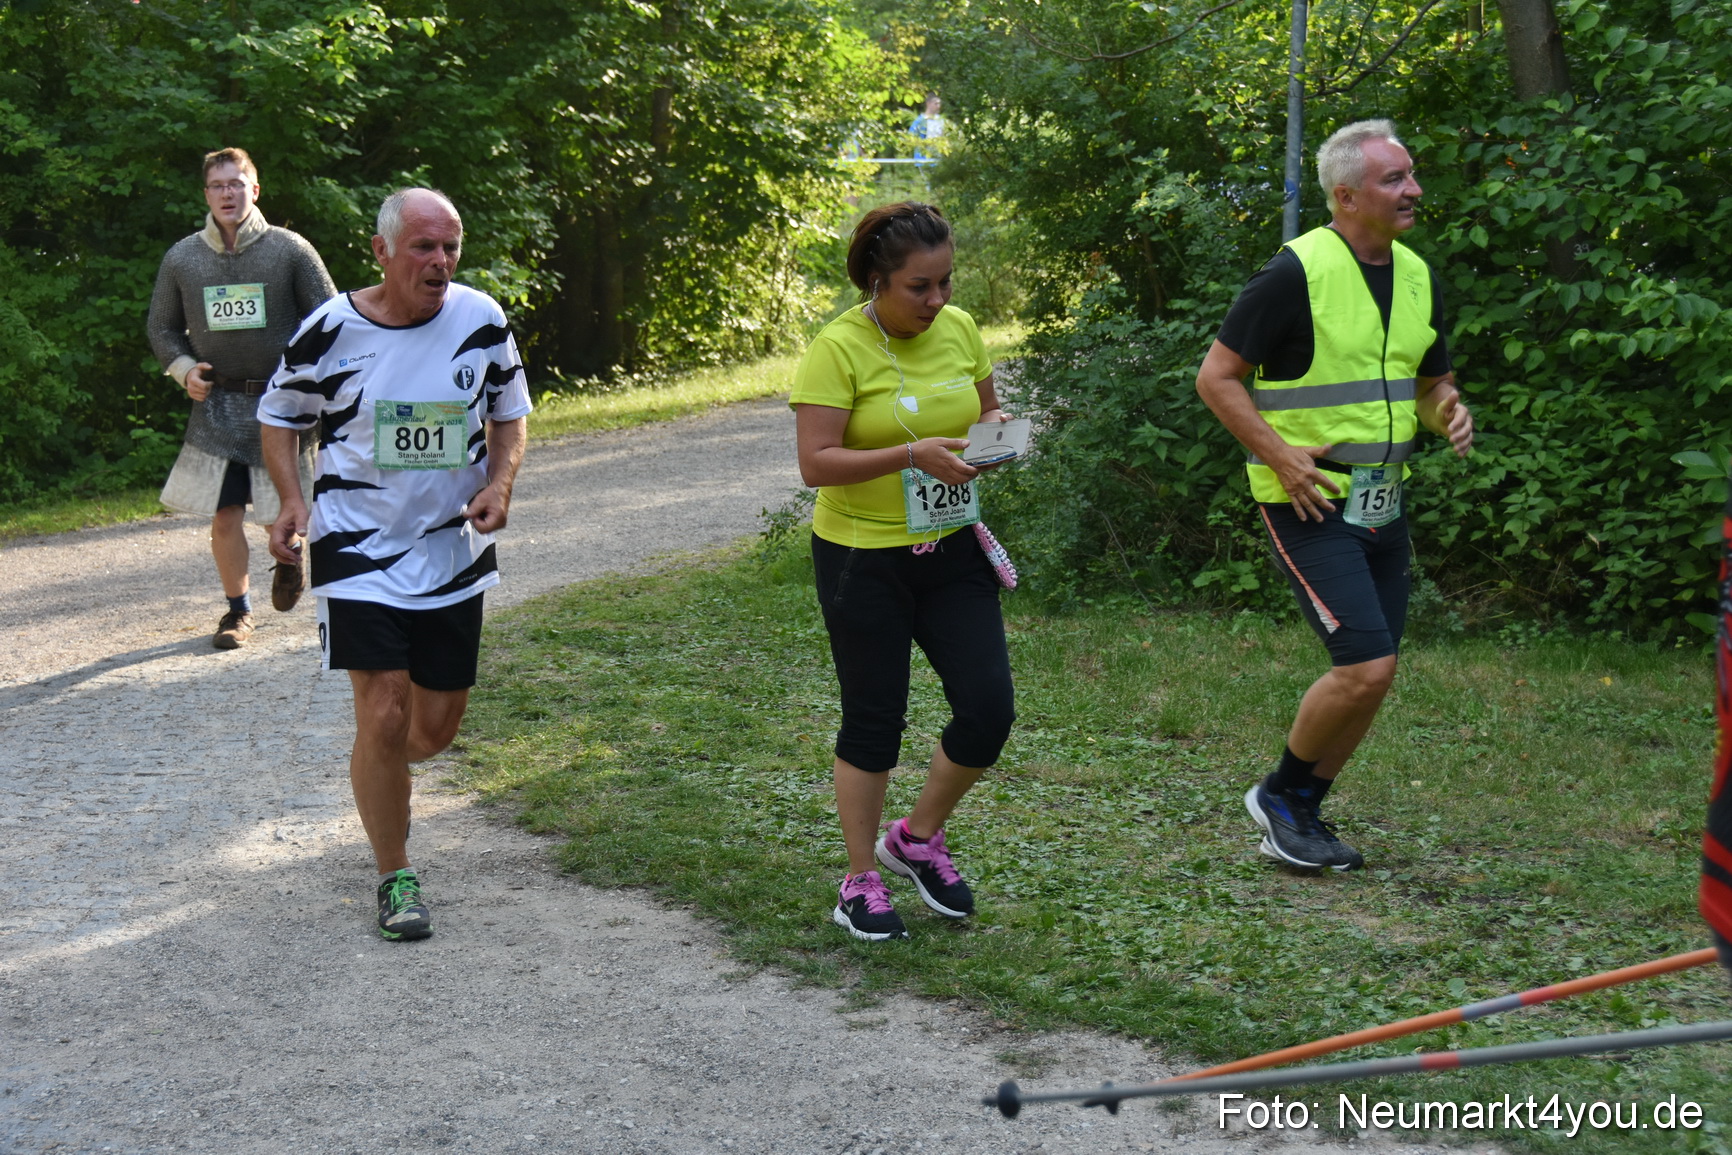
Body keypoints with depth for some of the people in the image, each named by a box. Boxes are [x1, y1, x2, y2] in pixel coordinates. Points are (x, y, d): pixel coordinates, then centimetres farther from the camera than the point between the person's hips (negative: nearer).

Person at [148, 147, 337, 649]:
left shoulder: (290, 250, -5)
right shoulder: (182, 258, 2)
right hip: (217, 405, 2)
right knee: (224, 514, 0)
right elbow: (162, 328, 14)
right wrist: (184, 368, -4)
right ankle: (238, 608, 19)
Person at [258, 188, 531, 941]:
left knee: (437, 724, 10)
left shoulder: (481, 320, -4)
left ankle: (376, 780, 47)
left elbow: (510, 413, 11)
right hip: (359, 548, -3)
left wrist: (500, 484, -9)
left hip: (453, 549, 3)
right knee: (382, 716, -10)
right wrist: (292, 501, -11)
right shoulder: (331, 330, -10)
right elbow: (279, 415, 5)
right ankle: (395, 879, 8)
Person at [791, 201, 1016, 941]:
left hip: (951, 550, 5)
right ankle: (861, 885, 20)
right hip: (863, 559, -5)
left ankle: (917, 839, 24)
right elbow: (815, 463, -20)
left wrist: (994, 433, -7)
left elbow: (987, 411, 17)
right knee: (873, 720, 4)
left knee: (989, 708, -1)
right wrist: (913, 454, -28)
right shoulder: (839, 348, -15)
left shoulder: (959, 329, 2)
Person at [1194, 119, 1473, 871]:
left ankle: (1301, 813, 26)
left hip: (1383, 505, 8)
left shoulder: (1418, 275, 9)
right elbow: (1216, 375, -11)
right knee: (1367, 666, -15)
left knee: (1367, 676, 9)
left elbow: (1432, 383, 21)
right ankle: (1280, 794, 8)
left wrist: (1449, 414, -2)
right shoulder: (1298, 271, -14)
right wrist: (1279, 454, -19)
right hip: (1310, 505, -8)